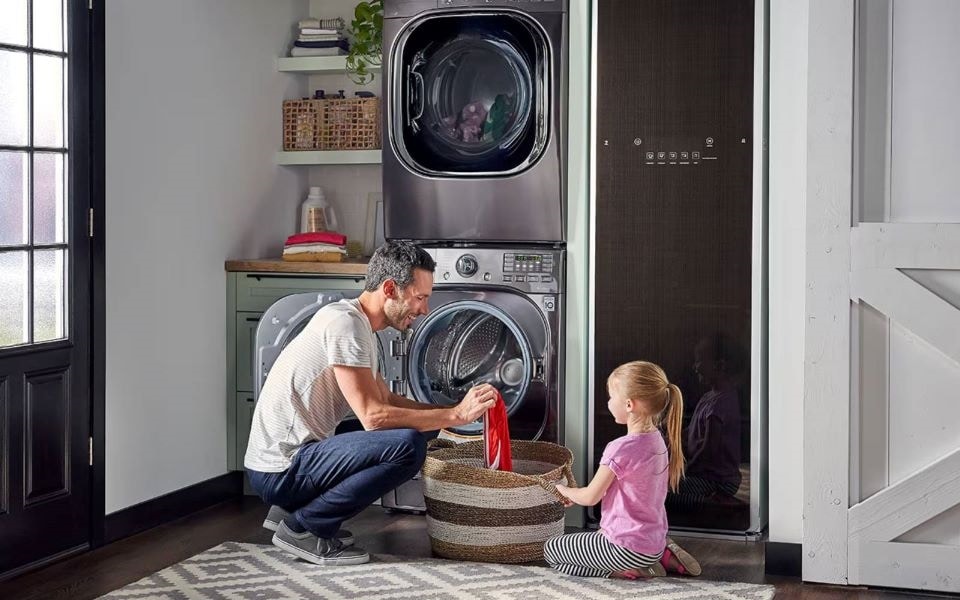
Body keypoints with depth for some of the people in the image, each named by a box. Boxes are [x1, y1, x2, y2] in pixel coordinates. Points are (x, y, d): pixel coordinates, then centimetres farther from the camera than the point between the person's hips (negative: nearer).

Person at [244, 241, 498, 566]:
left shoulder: (359, 325, 14)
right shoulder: (344, 324, -18)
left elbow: (386, 399, 21)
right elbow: (373, 415, -22)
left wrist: (451, 410, 8)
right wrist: (456, 415, -18)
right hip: (280, 470, -10)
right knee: (408, 445, -23)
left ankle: (292, 509, 14)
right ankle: (302, 526, -10)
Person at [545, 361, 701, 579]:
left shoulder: (620, 449, -22)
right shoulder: (658, 441, 4)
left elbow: (590, 497, -10)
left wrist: (564, 489, 10)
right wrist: (577, 494, 15)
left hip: (628, 548, -8)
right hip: (654, 542, 8)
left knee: (551, 550, 7)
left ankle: (626, 571, -5)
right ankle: (664, 556, 14)